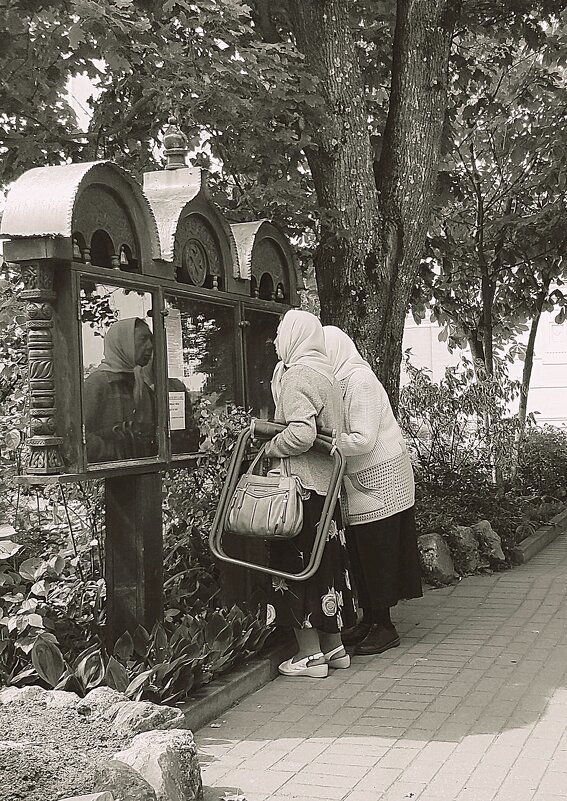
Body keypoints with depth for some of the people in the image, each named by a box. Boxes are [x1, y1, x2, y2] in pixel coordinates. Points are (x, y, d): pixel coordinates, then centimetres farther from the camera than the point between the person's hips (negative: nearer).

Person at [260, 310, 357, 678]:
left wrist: (269, 447, -10)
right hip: (326, 481, 9)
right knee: (327, 562, 14)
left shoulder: (296, 376, -15)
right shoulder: (326, 374, 13)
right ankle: (334, 646, 22)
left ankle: (310, 653, 4)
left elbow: (301, 434, -26)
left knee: (296, 563, -1)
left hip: (300, 483, -9)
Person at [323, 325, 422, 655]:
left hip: (380, 478, -9)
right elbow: (340, 434, 7)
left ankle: (384, 627, 7)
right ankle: (369, 619, 22)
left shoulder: (360, 380, -18)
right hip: (358, 481, 9)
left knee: (376, 551, -2)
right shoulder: (341, 381, 9)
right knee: (360, 551, 12)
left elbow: (363, 440, -23)